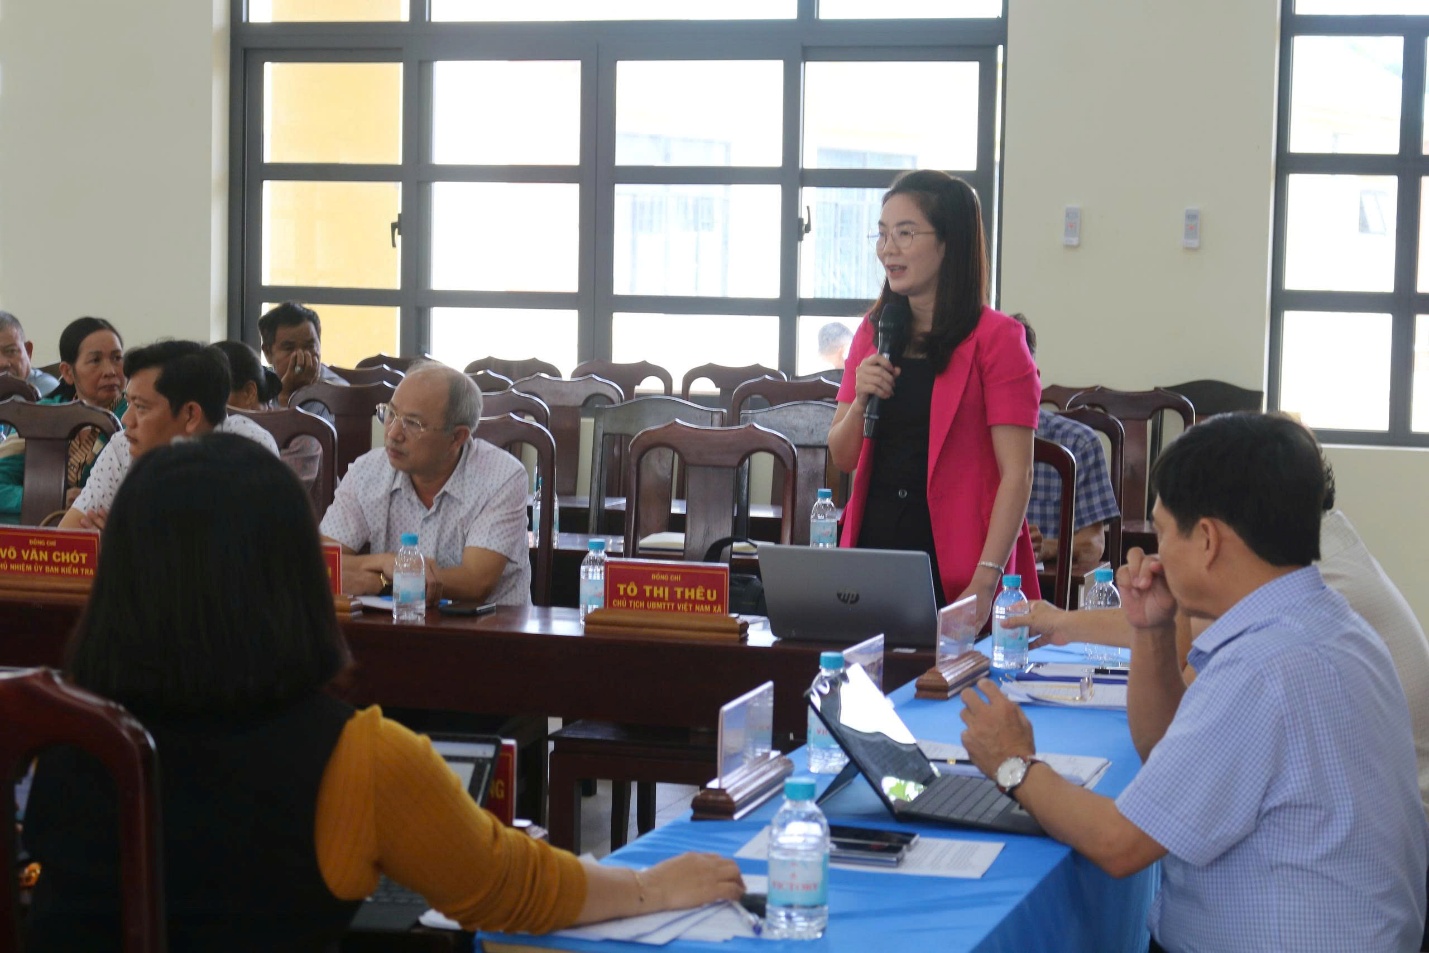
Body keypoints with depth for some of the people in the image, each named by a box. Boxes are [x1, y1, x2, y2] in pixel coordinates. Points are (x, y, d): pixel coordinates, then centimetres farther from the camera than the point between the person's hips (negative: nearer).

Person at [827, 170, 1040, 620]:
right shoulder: (874, 333, 11)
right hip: (873, 547, 5)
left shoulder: (995, 338, -7)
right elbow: (842, 460, 14)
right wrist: (860, 401, -7)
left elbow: (1017, 473, -11)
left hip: (953, 567, -5)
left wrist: (985, 582, -19)